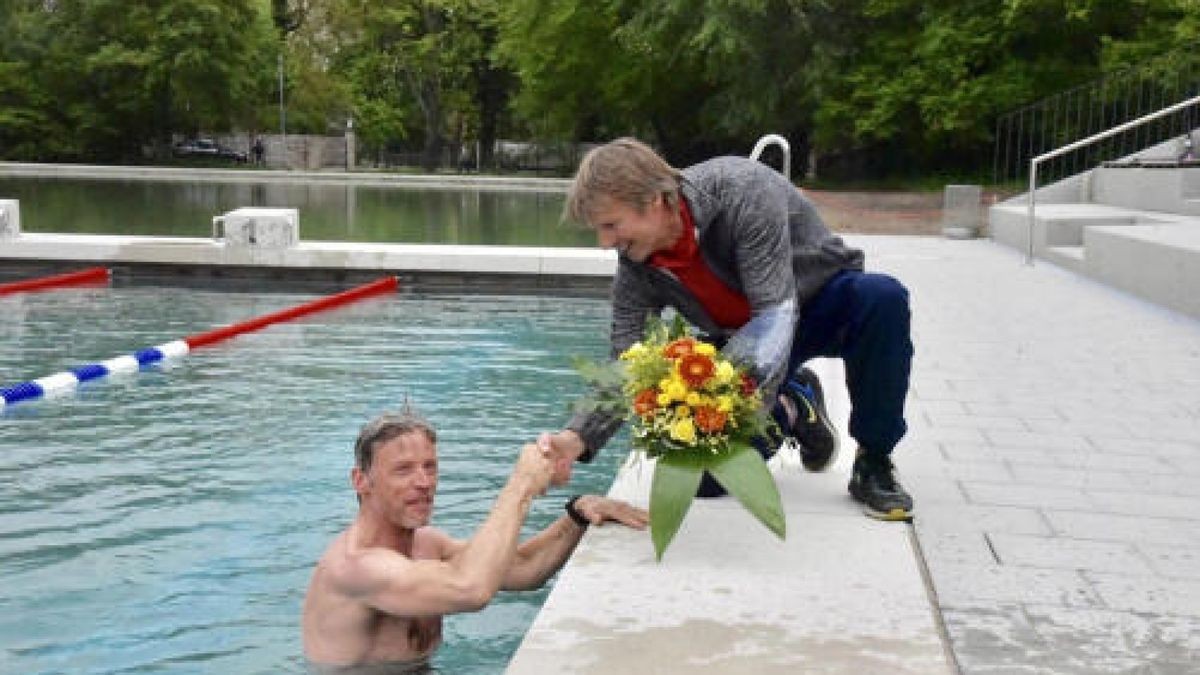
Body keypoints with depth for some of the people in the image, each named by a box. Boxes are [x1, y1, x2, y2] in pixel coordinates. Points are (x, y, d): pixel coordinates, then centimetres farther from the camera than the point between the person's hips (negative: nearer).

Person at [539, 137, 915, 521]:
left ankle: (873, 465, -18)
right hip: (740, 337, 4)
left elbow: (776, 311, -39)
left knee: (882, 297, -39)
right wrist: (578, 438, -35)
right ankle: (790, 410, 18)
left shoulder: (743, 189, -33)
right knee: (705, 477, -13)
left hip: (823, 298, -3)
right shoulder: (635, 272, -17)